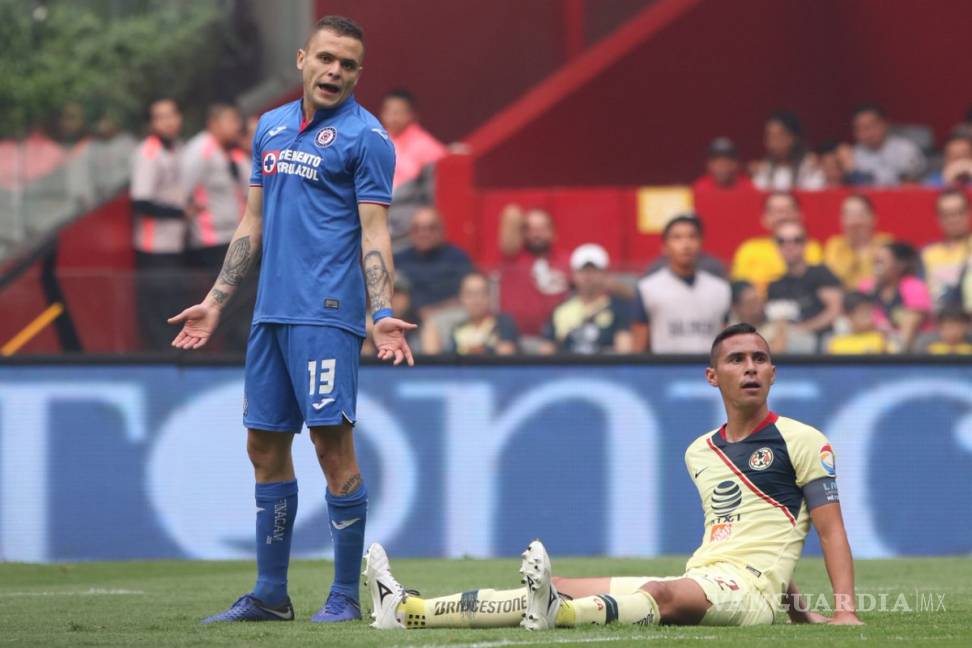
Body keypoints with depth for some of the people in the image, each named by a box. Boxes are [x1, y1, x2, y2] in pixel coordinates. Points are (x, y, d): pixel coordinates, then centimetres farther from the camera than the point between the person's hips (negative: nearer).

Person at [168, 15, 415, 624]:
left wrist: (382, 313, -20)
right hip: (271, 314, 7)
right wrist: (216, 301, 18)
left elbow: (374, 233, -8)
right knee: (265, 446, 8)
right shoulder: (271, 128, 16)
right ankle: (270, 594, 15)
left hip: (327, 314, -7)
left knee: (333, 442, -8)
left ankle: (346, 596, -2)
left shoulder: (365, 136, -3)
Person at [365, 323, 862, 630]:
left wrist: (845, 609, -16)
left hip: (749, 590, -7)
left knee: (663, 594, -39)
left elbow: (831, 530, -4)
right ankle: (406, 611, -20)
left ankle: (558, 613, -70)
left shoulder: (802, 441, 1)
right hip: (696, 581, 7)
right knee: (560, 588, -8)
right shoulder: (699, 452, 20)